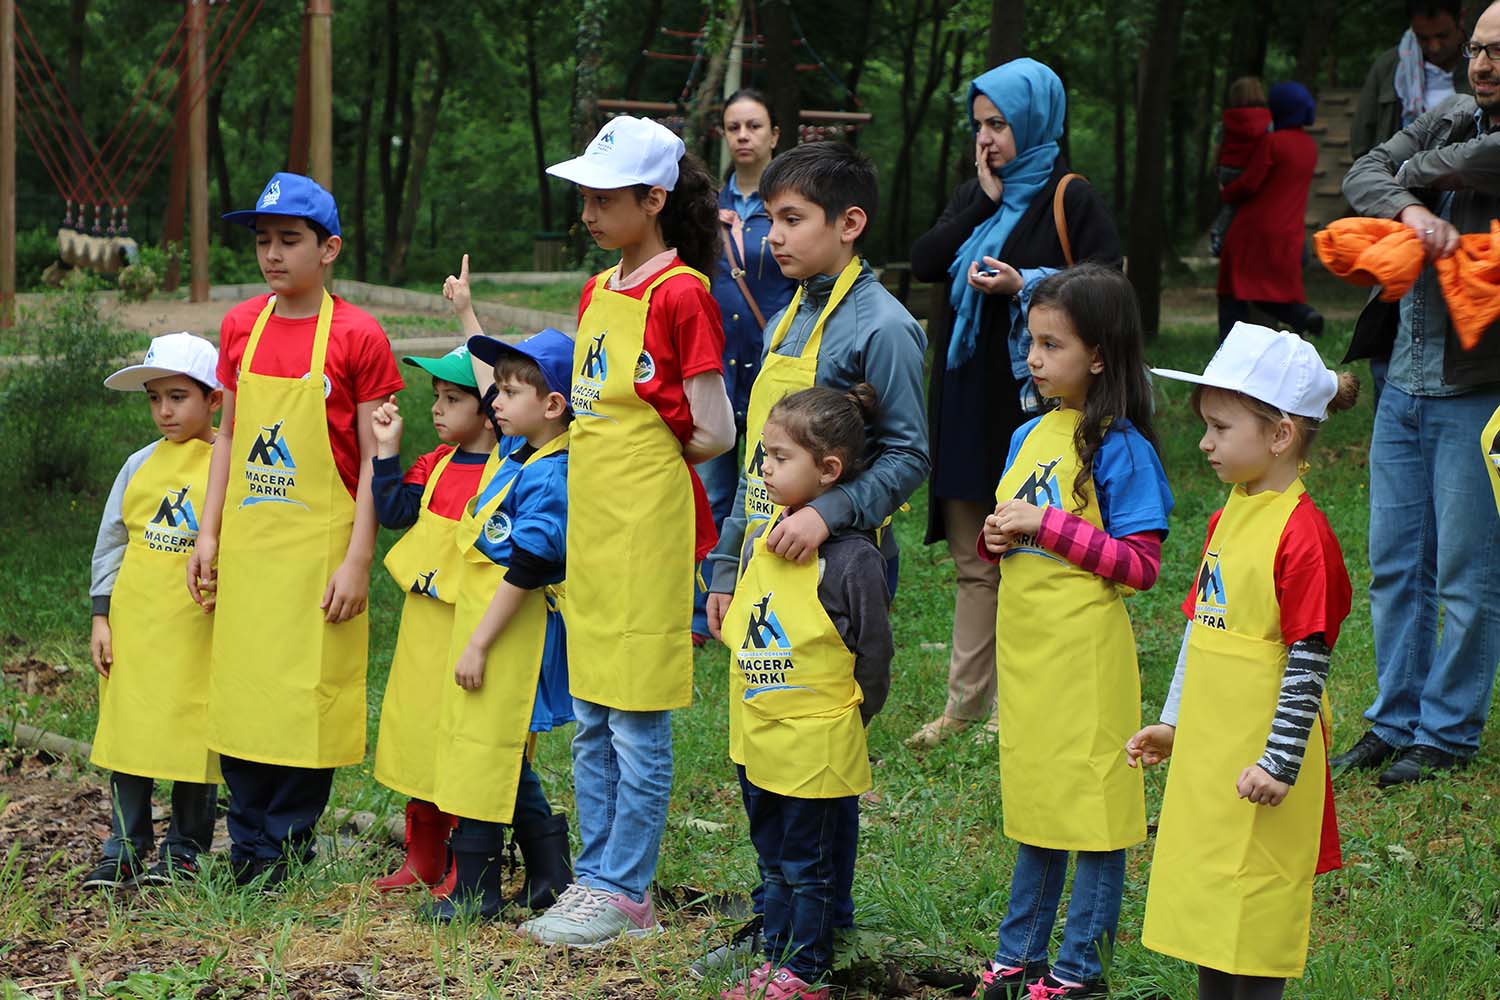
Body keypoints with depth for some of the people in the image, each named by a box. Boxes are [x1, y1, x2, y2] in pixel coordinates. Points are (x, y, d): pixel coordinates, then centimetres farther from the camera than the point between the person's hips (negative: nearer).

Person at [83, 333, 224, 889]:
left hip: (198, 629, -4)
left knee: (192, 736, 2)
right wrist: (100, 618, 6)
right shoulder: (140, 466, 9)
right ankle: (125, 849, 14)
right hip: (132, 626, 4)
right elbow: (110, 542, 12)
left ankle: (184, 849, 15)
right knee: (128, 733, 5)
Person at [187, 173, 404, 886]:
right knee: (240, 694, 7)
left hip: (319, 546, -5)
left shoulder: (358, 337, -8)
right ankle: (249, 853, 16)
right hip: (246, 546, 5)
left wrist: (357, 561, -12)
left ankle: (286, 849, 10)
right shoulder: (240, 327, 6)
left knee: (308, 701, 0)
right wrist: (208, 532, 7)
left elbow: (375, 458, -7)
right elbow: (228, 435, 14)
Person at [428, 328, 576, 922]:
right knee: (503, 761, 14)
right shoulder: (517, 450, 8)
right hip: (482, 625, 10)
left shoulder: (551, 479, -20)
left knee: (486, 757, -5)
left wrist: (478, 646, -19)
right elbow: (490, 390, 26)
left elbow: (524, 572, -22)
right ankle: (551, 876, 20)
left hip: (512, 638, -10)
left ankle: (474, 890, 2)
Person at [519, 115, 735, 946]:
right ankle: (597, 876, 20)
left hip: (649, 527, -8)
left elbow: (712, 434, -12)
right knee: (591, 721, 12)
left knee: (638, 723, -1)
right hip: (592, 525, 8)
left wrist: (642, 462, -1)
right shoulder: (596, 293, 12)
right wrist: (599, 459, 3)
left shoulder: (681, 295, -12)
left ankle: (624, 893, 5)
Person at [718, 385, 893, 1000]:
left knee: (808, 867, 5)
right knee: (773, 860, 17)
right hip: (757, 742, 7)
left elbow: (874, 654, -11)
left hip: (816, 749, -7)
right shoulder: (759, 539, 4)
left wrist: (838, 723, -3)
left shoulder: (852, 556, -17)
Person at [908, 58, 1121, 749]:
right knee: (974, 561, 10)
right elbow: (923, 264, 2)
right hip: (967, 396, 6)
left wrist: (1024, 286, -20)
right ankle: (966, 704, 15)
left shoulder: (1070, 199, -4)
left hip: (1031, 399, -6)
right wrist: (984, 200, -5)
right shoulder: (974, 195, 16)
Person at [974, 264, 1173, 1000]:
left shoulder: (1121, 449, -12)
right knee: (1033, 800, 16)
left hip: (1085, 652, -7)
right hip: (1023, 644, 7)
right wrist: (997, 536, -2)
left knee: (1091, 803, 1)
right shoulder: (1029, 435, 9)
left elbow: (1140, 565, -15)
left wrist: (1048, 525, -19)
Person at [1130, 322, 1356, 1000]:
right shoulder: (1228, 516, 10)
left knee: (1253, 925, -2)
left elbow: (1308, 662, -17)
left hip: (1259, 767, -9)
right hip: (1208, 753, 9)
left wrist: (1280, 763, -18)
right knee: (1203, 907, 14)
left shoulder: (1301, 534, -17)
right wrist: (1173, 722, 21)